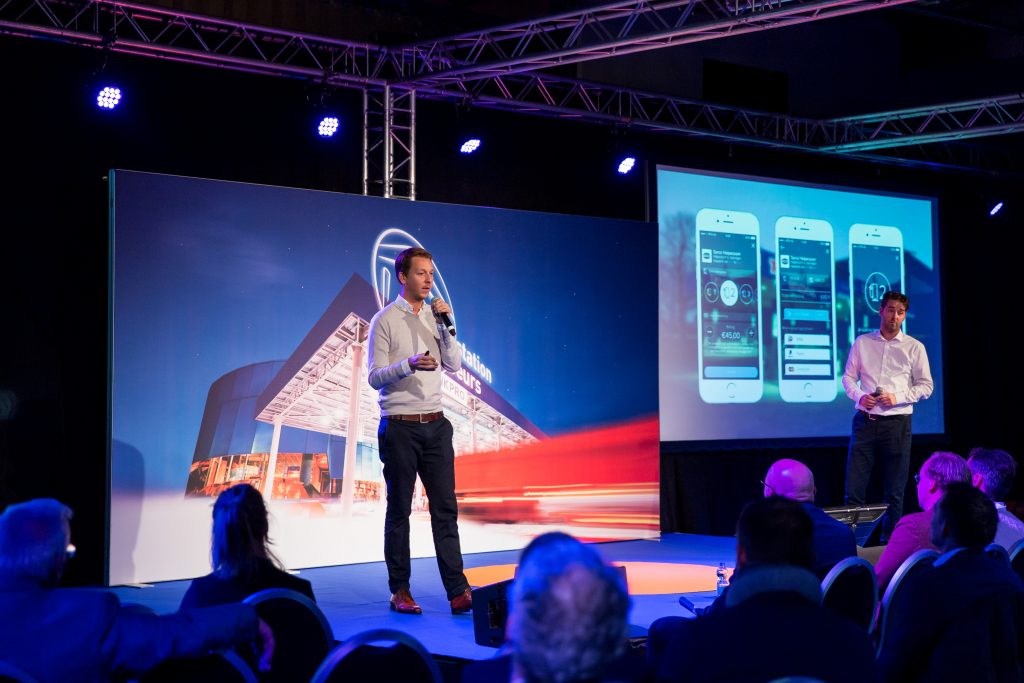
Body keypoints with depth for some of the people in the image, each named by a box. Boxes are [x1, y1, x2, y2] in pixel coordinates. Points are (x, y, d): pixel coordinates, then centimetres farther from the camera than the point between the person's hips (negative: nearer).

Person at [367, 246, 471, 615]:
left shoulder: (435, 316, 12)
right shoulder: (385, 320, -4)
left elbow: (454, 365, 6)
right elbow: (375, 377, -8)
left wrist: (445, 326, -5)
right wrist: (409, 364, -24)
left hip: (435, 425, 5)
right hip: (399, 427, -4)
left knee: (446, 508, 0)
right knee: (399, 511, 3)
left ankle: (458, 591, -1)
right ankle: (400, 591, 11)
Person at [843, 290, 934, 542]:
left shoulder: (914, 347, 4)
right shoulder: (862, 342, 9)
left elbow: (926, 386, 5)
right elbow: (848, 377, 11)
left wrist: (898, 397, -10)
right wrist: (859, 396, -9)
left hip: (897, 423, -1)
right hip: (865, 420, 1)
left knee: (894, 491, 3)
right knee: (854, 486, -2)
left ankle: (889, 542, 11)